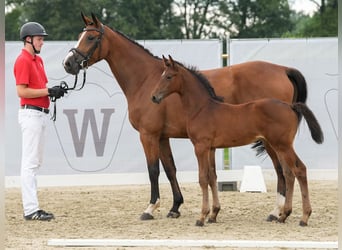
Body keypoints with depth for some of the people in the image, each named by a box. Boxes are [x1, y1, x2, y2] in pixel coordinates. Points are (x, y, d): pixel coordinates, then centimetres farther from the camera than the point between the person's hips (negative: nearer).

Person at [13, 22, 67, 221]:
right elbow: (22, 91, -20)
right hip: (31, 113, -10)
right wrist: (48, 91, -19)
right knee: (30, 163, -9)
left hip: (41, 113, 10)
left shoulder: (38, 60, 16)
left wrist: (54, 91, 2)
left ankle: (32, 206, 16)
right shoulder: (23, 61, -13)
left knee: (36, 162, 12)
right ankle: (31, 209, -9)